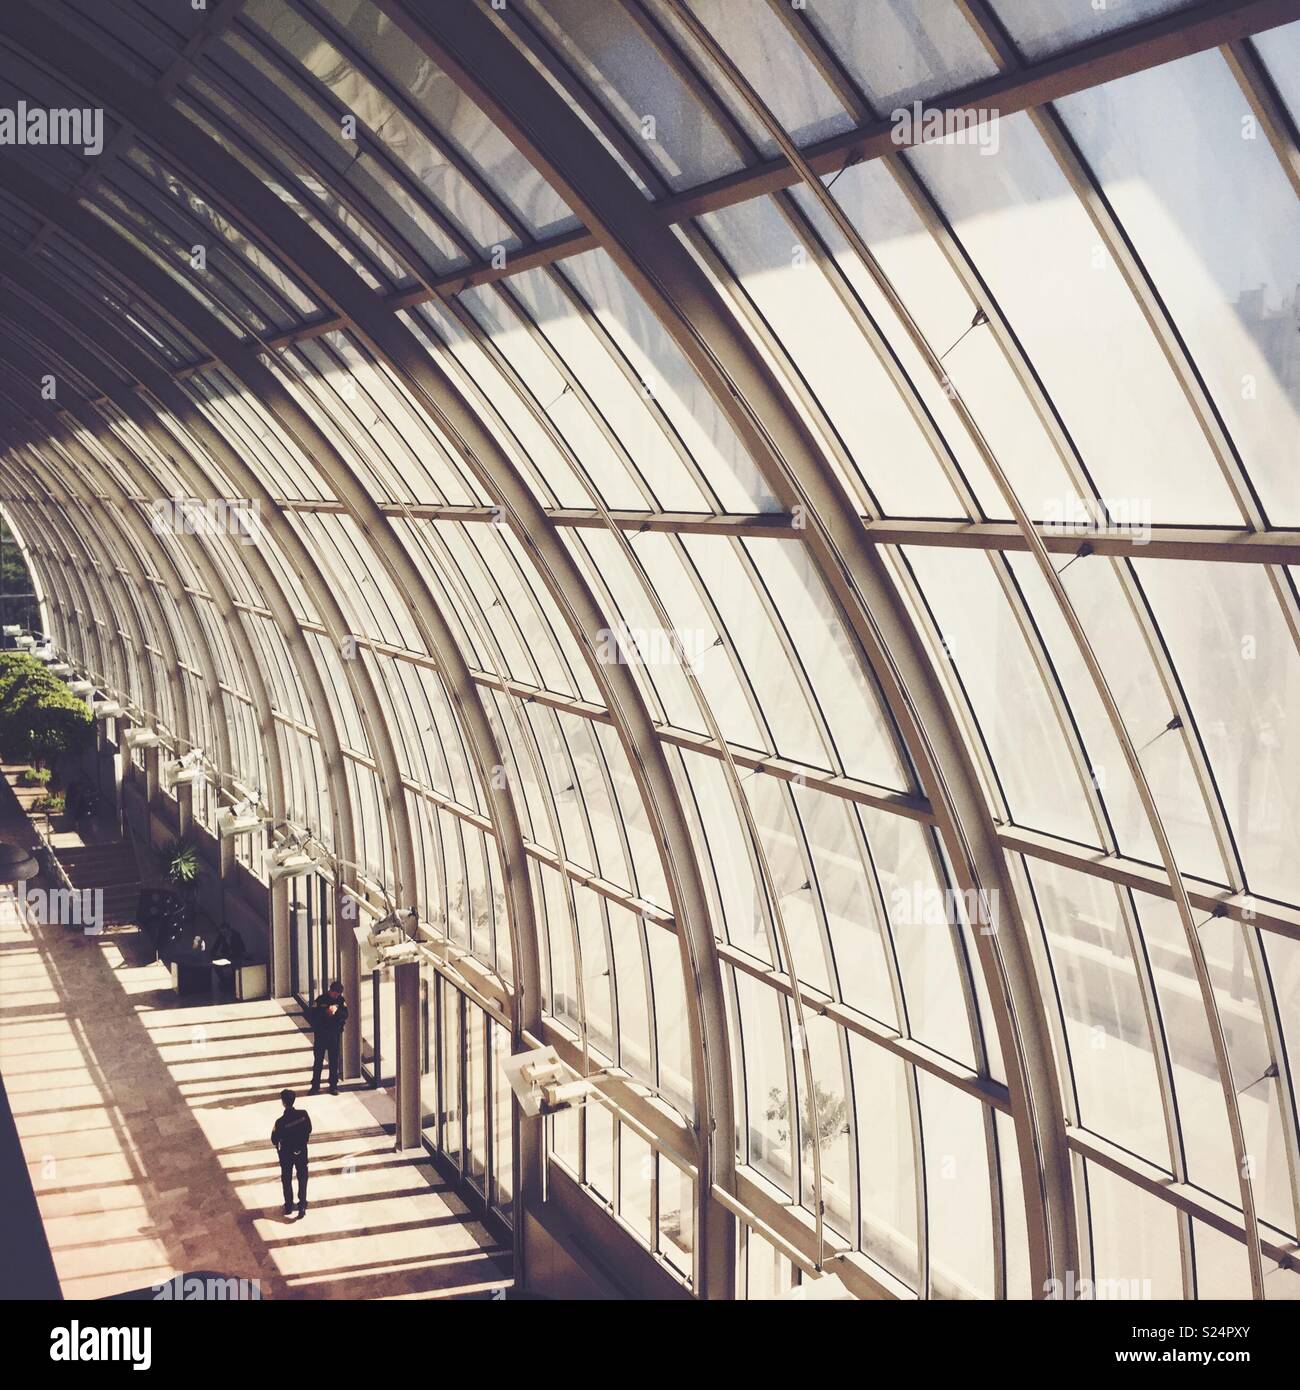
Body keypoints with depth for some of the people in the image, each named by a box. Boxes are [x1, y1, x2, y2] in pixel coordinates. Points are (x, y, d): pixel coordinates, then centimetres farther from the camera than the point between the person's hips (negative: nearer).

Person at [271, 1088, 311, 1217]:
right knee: (302, 1178, 19)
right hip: (302, 1151, 2)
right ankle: (302, 1205, 19)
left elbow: (274, 1140, -16)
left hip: (286, 1154, -2)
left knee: (286, 1180, 18)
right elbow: (309, 1130, -4)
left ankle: (289, 1206, 30)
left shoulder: (281, 1122, -28)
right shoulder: (303, 1114, -19)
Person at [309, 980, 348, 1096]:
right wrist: (326, 1012, -23)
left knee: (334, 1061, 6)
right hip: (321, 1034, -2)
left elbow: (345, 1015, -3)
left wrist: (336, 1011, -21)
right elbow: (314, 1014, -9)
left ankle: (333, 1085, 14)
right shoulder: (320, 999, -5)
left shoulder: (340, 1000, 3)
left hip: (335, 1034, 2)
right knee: (318, 1060, 4)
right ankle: (315, 1085, 14)